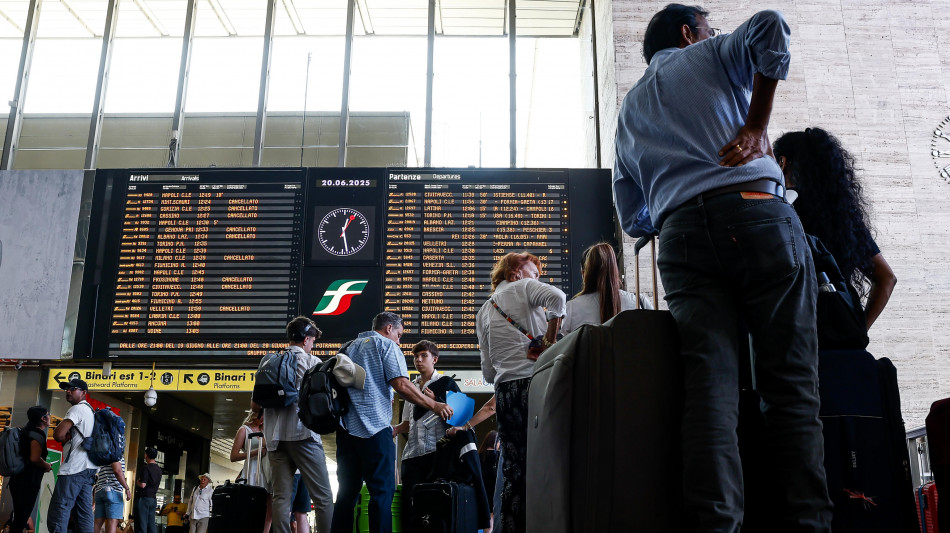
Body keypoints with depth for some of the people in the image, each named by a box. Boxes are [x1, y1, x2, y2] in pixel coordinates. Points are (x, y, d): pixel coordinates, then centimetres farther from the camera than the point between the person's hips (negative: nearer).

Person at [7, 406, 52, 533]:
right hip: (28, 483, -9)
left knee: (19, 517, 16)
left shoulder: (26, 431, 16)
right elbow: (35, 458, -25)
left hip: (18, 480, 9)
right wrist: (47, 466, -7)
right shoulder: (37, 434, -13)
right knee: (21, 519, -6)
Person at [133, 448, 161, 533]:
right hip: (153, 499, 8)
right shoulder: (159, 469, 14)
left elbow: (143, 485, -17)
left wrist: (137, 482, 0)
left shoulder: (146, 467, -11)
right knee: (151, 525, 7)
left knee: (141, 526, -8)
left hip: (143, 498, -7)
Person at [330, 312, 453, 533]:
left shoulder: (351, 347, 21)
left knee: (347, 490, 9)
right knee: (382, 491, -4)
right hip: (374, 427, -7)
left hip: (347, 427, 7)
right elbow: (401, 385, -12)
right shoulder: (386, 345, 0)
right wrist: (434, 406, -5)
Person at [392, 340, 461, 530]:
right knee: (409, 500, -4)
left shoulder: (446, 383, 8)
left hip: (437, 451, -5)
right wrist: (395, 429, 6)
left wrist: (436, 401, -9)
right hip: (413, 453, 5)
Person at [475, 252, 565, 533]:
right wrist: (550, 337, -9)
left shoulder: (483, 313, 22)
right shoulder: (524, 288, 6)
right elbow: (556, 297, -17)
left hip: (505, 392, 5)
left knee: (514, 471, 4)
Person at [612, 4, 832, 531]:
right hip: (755, 213, -3)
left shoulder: (629, 108, 31)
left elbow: (632, 220, 28)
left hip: (680, 236, 3)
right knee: (790, 381, -5)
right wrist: (756, 125, -1)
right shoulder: (710, 55, 20)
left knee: (709, 386, -9)